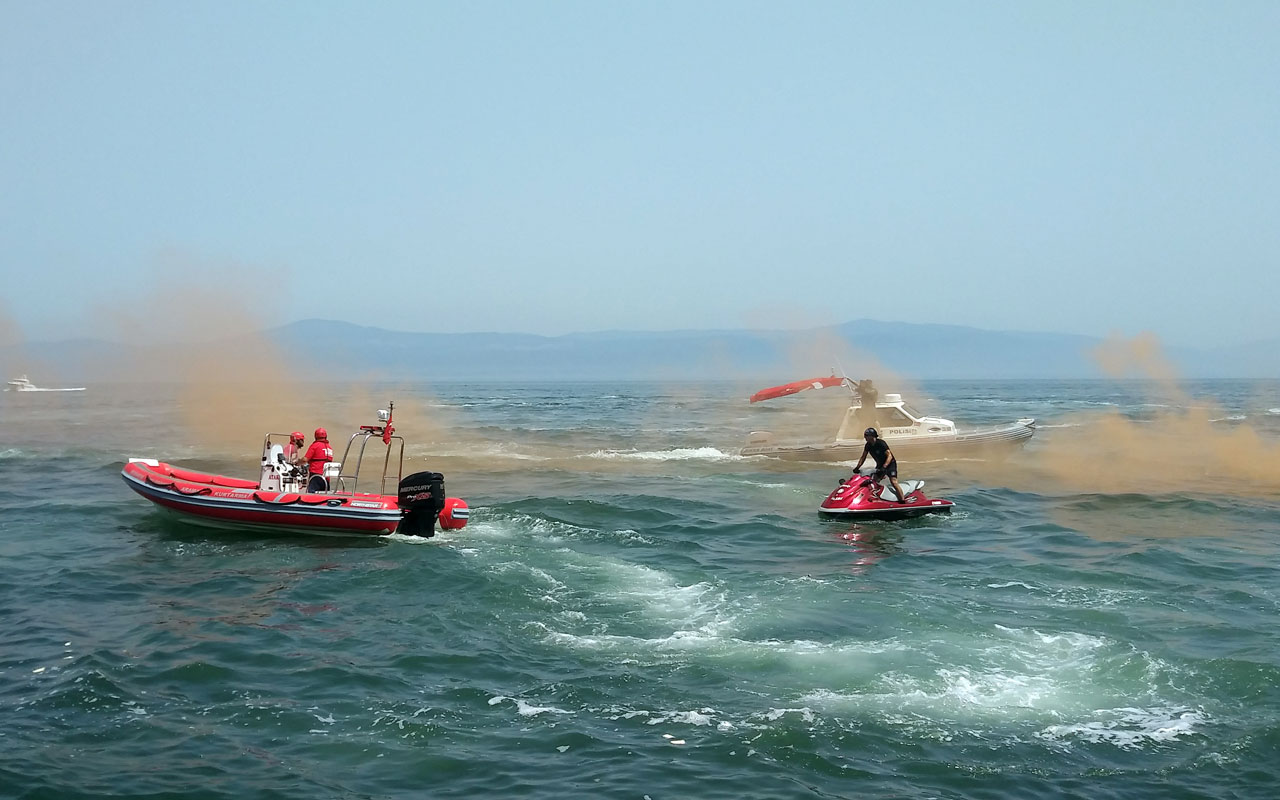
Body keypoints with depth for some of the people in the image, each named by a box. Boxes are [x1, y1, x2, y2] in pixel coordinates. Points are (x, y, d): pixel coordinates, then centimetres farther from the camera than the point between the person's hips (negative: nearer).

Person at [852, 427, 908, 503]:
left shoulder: (881, 443, -23)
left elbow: (889, 456, -27)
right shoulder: (868, 445, -2)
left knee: (893, 482, -23)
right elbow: (863, 457, 8)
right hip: (880, 465, 8)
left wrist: (884, 467, -39)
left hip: (890, 464, -8)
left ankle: (903, 501, -25)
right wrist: (857, 467, -4)